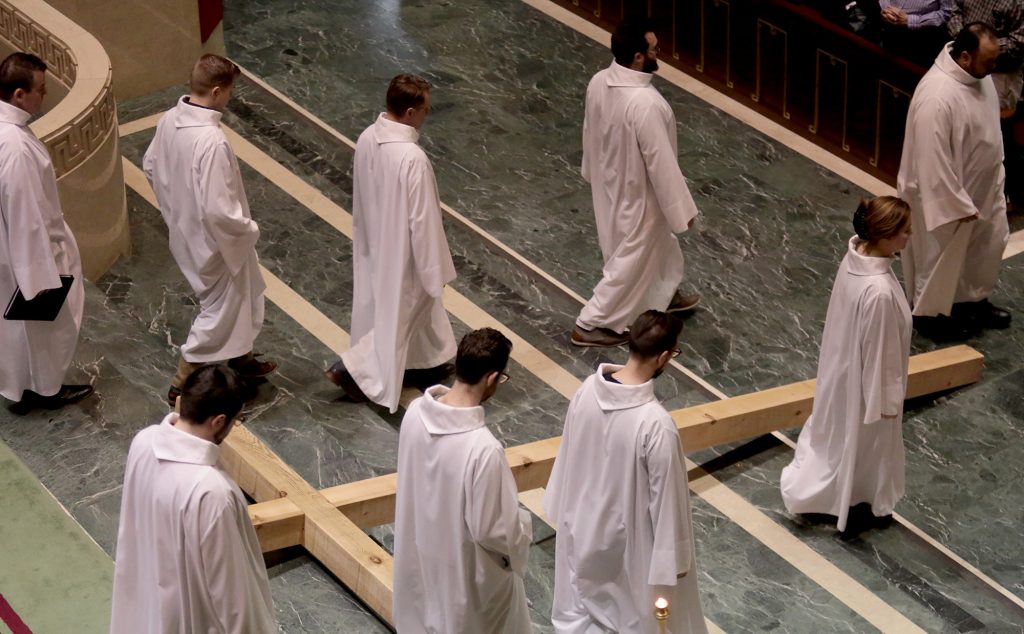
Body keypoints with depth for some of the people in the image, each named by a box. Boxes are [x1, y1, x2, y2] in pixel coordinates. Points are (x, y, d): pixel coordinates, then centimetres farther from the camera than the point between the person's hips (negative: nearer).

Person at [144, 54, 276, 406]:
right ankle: (183, 385, 24)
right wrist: (249, 228, -15)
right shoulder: (212, 141, -35)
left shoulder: (169, 121, -9)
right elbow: (218, 210, -33)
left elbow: (151, 166, 9)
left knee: (241, 296, 28)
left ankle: (240, 359, 48)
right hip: (212, 241, -9)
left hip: (185, 230, 9)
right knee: (219, 309, 13)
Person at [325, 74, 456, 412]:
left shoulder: (366, 139, -9)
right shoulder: (413, 158, -33)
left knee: (417, 307, 25)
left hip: (374, 243, 8)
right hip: (402, 251, -8)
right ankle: (352, 368, 13)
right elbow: (422, 220, -25)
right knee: (398, 314, 12)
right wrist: (435, 269, -14)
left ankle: (424, 365, 41)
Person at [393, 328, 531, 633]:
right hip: (464, 569, -6)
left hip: (420, 551, 6)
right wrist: (522, 526, -5)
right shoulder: (483, 449, -37)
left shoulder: (416, 412, -15)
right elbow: (492, 530, -26)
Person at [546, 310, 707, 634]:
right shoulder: (656, 425, -35)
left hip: (583, 524, 6)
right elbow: (667, 496, -23)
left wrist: (563, 509, 17)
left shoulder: (588, 389, -16)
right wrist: (675, 556, -9)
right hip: (628, 538, -6)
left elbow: (568, 455, 0)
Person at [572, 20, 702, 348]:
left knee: (660, 245, 30)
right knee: (630, 260, 13)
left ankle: (666, 296, 53)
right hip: (638, 194, -8)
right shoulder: (645, 103, -36)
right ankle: (591, 324, 25)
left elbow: (590, 133, 5)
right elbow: (661, 162, -28)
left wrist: (593, 171, 23)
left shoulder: (598, 82, -12)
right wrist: (682, 209, -15)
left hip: (610, 183, 8)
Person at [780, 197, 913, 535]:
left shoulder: (855, 256, -14)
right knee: (862, 441, 19)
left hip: (844, 365, 8)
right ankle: (859, 505, 43)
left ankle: (807, 486, 48)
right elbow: (879, 352, -26)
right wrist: (888, 399, -12)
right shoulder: (879, 292, -40)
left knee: (837, 427, 29)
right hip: (866, 379, -8)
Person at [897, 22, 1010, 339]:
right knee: (942, 256, 13)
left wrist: (997, 179, 17)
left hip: (983, 187, 9)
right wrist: (955, 205, -22)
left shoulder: (977, 75, -8)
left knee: (990, 242, 24)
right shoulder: (937, 98, -36)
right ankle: (929, 312, 36)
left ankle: (974, 299, 47)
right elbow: (934, 161, -29)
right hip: (945, 192, -9)